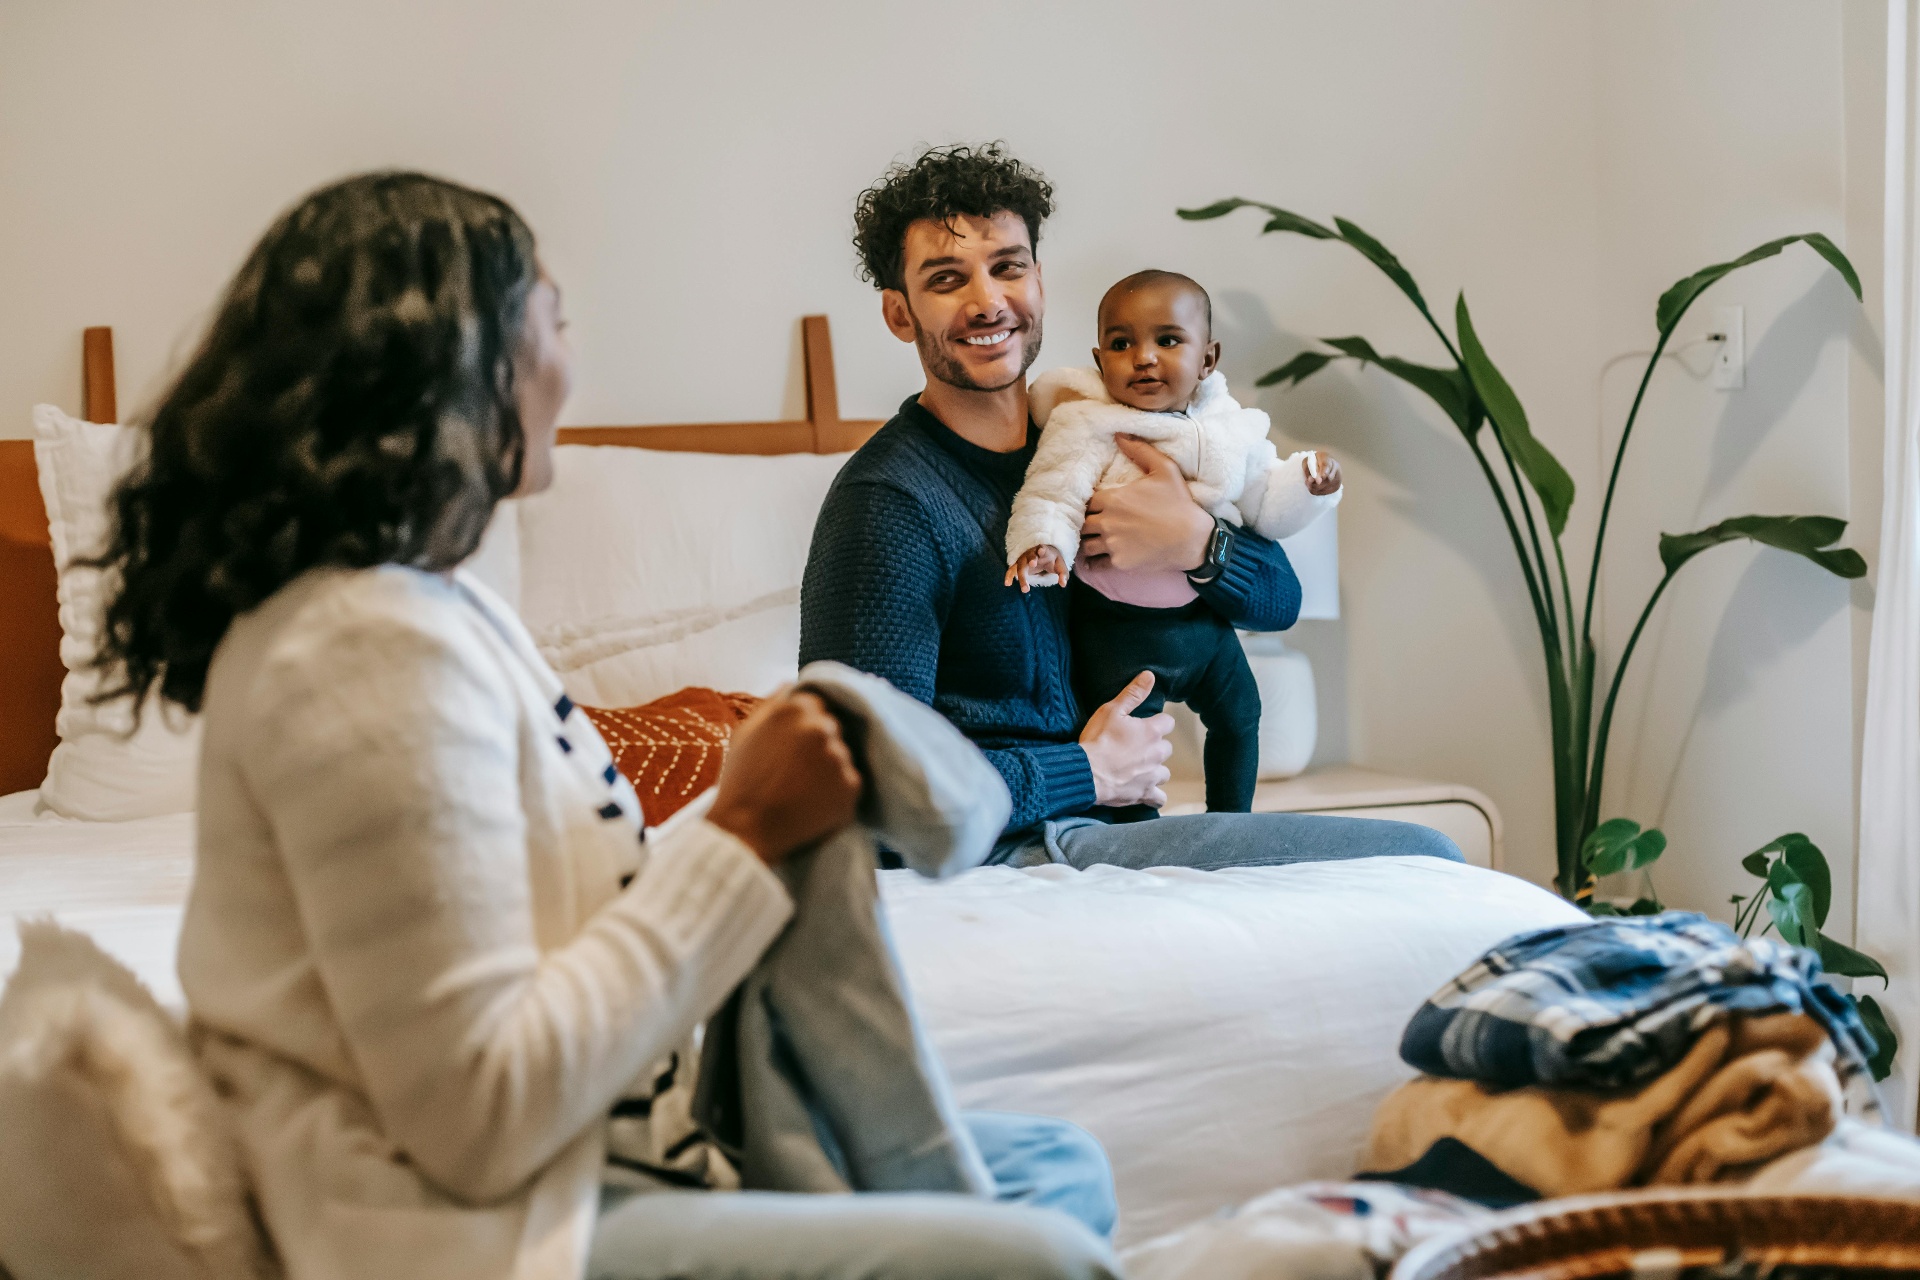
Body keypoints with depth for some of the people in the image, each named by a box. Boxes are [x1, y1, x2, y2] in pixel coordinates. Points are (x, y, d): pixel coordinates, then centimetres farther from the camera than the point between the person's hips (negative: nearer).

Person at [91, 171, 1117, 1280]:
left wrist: (771, 807, 2)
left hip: (586, 1155, 11)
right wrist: (740, 837, -18)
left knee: (1060, 1164, 10)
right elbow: (478, 1123, -23)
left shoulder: (440, 605, 13)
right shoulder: (370, 653, -20)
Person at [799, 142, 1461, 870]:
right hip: (1002, 857, -7)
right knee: (1422, 859, -16)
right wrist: (1091, 772, -11)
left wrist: (1196, 544, -7)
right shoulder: (884, 508, -13)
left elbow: (1278, 598, 15)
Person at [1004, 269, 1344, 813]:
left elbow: (1264, 503, 8)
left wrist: (1306, 485, -11)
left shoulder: (1228, 426, 1)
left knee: (1238, 714, 21)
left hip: (1203, 616, 6)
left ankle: (1230, 824, 43)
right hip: (1116, 628, -6)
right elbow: (1053, 493, -24)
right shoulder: (1086, 426, -16)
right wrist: (1043, 543, -43)